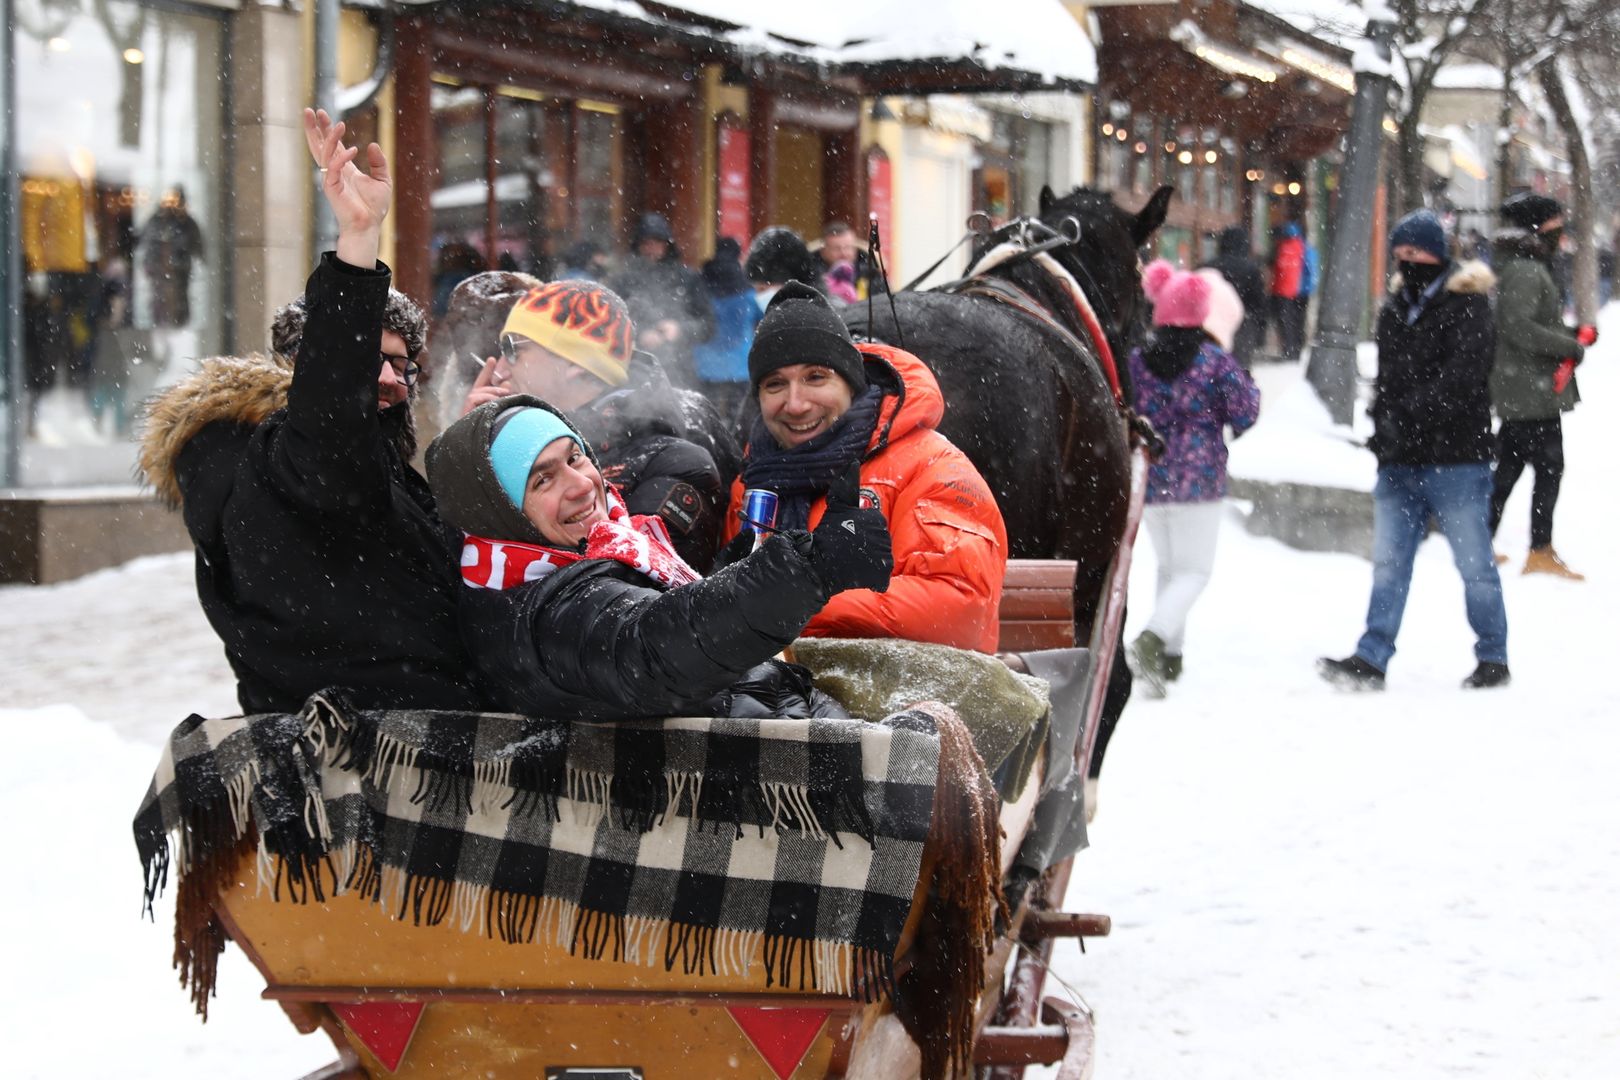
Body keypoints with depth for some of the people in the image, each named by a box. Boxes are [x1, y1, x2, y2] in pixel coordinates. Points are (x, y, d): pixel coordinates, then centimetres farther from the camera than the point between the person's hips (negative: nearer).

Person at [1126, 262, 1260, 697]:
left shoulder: (1137, 361, 0)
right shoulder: (1215, 360, -8)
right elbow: (1245, 415, -4)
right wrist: (1247, 385, 14)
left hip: (1148, 481, 4)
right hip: (1198, 481, -4)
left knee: (1168, 565, 20)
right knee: (1194, 569, 0)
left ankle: (1170, 654, 20)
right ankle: (1153, 638, -25)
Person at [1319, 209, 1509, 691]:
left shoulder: (1466, 303, -7)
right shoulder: (1394, 308, 15)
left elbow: (1462, 376, -18)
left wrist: (1410, 416, -24)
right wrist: (1381, 423, 2)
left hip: (1456, 458, -6)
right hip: (1401, 463, 6)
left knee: (1474, 562, 4)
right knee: (1389, 565, 2)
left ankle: (1493, 659, 15)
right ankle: (1371, 660, 0)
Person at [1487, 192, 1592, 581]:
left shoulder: (1525, 267, 17)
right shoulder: (1526, 271, -16)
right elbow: (1518, 327, -25)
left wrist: (1570, 334, 12)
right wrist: (1570, 346, -17)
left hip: (1514, 389, 11)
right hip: (1533, 389, -11)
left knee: (1509, 466, 16)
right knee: (1549, 468, -7)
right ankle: (1541, 552, -6)